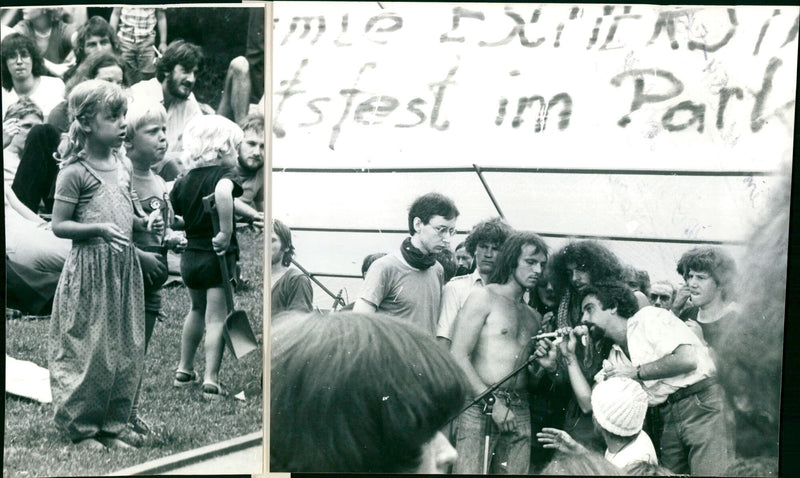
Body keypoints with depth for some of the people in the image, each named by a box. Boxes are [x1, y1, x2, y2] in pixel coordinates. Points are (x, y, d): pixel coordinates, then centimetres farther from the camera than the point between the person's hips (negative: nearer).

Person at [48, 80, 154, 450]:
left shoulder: (122, 166, 11)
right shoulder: (74, 171, -10)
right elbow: (59, 225, -11)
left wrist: (143, 223, 2)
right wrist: (100, 229, -23)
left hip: (124, 266, 7)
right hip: (89, 268, -7)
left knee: (126, 348, 10)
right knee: (87, 349, 0)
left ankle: (114, 423, 21)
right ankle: (81, 428, 14)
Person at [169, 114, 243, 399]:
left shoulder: (183, 182, 6)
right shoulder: (223, 175, -14)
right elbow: (222, 193, -37)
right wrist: (227, 232, -32)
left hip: (190, 256, 7)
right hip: (217, 256, -7)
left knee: (198, 310, 26)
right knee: (216, 318, -1)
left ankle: (184, 370, 34)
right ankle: (211, 381, -3)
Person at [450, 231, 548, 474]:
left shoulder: (534, 317, 19)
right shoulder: (483, 297, 0)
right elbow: (458, 357, -9)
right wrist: (493, 403, -13)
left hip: (519, 413, 6)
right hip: (480, 407, -6)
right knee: (470, 470, -11)